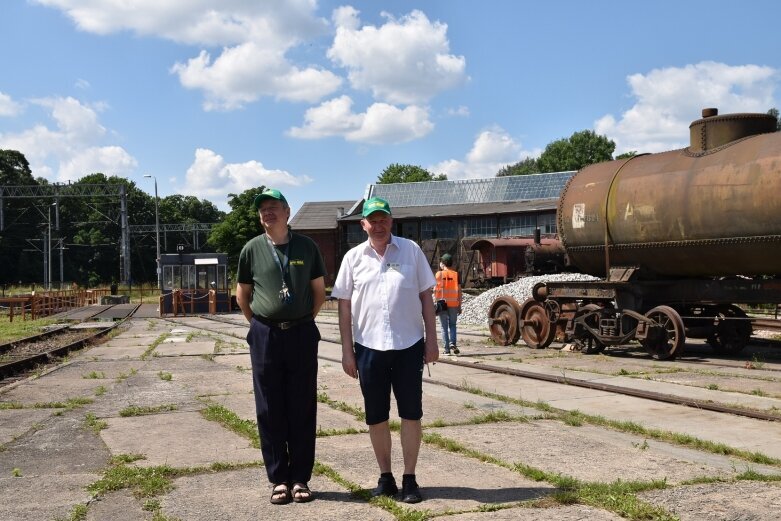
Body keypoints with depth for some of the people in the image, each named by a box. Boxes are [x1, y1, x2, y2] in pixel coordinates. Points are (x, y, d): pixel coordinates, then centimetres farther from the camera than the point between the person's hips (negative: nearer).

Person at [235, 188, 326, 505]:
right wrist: (259, 325, 6)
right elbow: (242, 295, 10)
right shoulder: (252, 249, 2)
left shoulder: (307, 247, 1)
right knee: (270, 410, 3)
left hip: (302, 333, 0)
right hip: (265, 335, 0)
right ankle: (278, 479, 13)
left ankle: (300, 479, 12)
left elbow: (319, 291, 11)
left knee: (303, 409, 4)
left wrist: (303, 320, 8)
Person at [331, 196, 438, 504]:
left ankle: (409, 479, 13)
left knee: (411, 414, 3)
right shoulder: (353, 257, 4)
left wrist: (431, 339, 0)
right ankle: (385, 476, 21)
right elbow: (344, 306, 6)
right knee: (376, 417, 8)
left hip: (409, 345, -1)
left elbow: (426, 296, 5)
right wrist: (347, 350, 1)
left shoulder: (411, 250, 2)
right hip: (369, 346, 1)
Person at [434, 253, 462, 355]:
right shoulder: (456, 274, 1)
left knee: (444, 326, 6)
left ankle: (447, 348, 4)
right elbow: (459, 291, 1)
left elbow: (436, 290, -7)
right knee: (452, 325, 15)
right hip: (453, 304, 1)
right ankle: (453, 343, -5)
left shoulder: (439, 274, -3)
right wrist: (459, 306, 6)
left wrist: (436, 302, 5)